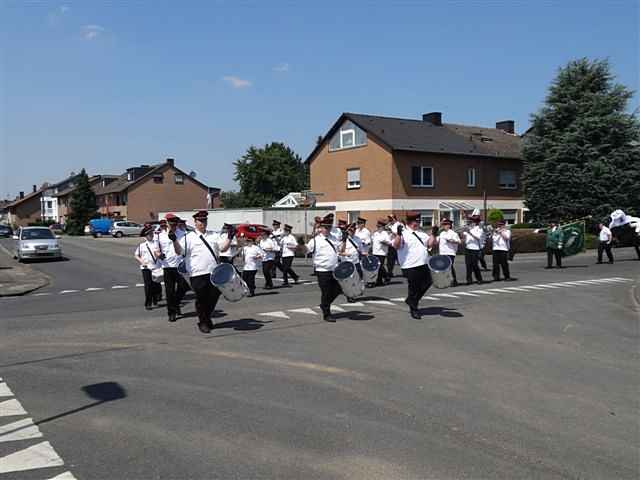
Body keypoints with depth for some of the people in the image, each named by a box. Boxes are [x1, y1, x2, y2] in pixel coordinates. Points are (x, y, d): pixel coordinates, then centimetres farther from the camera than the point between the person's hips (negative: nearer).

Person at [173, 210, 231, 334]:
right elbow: (179, 251, -7)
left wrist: (229, 237, -1)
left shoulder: (214, 235, 15)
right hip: (198, 274, -4)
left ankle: (207, 318, 31)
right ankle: (203, 323, 19)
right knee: (201, 299, 3)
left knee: (214, 297, 9)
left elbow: (223, 247, 11)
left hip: (214, 272, 4)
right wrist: (174, 240, -23)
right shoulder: (189, 237, 2)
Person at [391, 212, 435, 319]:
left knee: (427, 283, 10)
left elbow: (430, 244, 17)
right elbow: (396, 246, -20)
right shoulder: (403, 233, -7)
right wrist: (398, 234, -32)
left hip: (423, 265, 7)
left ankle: (411, 301, 29)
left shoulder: (421, 234, 16)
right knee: (413, 288, 1)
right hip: (410, 267, -7)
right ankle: (414, 310, 19)